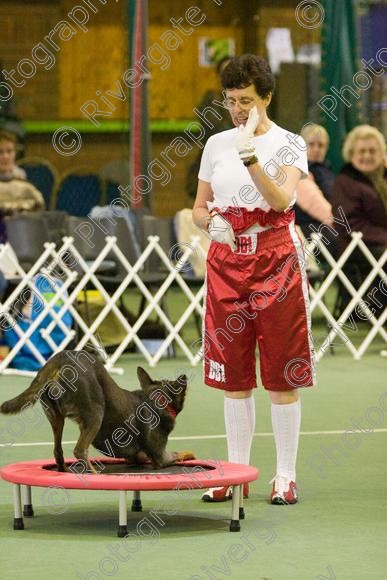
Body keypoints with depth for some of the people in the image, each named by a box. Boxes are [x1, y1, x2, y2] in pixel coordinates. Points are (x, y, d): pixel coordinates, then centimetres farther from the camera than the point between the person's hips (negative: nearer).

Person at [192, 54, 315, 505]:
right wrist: (211, 222, -6)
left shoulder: (289, 143, -2)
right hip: (226, 260, 4)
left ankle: (285, 477, 6)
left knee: (282, 375, -1)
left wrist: (250, 155, -27)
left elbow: (281, 200, -18)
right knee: (233, 376, 7)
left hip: (276, 260, -4)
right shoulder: (216, 145, 10)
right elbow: (199, 207, 16)